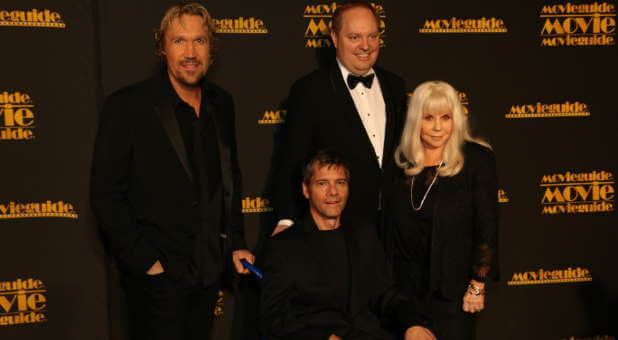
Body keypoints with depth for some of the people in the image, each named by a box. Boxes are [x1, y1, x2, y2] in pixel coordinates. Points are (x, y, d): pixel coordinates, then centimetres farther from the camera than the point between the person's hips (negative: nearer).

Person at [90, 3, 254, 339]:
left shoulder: (221, 104, 6)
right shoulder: (127, 106, -12)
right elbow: (105, 194, -13)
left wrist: (235, 243, 11)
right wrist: (145, 262, -15)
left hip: (208, 271, 5)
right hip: (157, 276, -5)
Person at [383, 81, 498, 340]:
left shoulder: (476, 158, -5)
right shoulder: (400, 161, 6)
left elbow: (487, 227, -7)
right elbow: (388, 225, 12)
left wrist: (478, 286, -10)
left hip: (451, 287, -3)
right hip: (403, 283, 3)